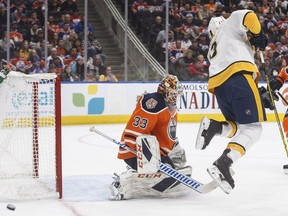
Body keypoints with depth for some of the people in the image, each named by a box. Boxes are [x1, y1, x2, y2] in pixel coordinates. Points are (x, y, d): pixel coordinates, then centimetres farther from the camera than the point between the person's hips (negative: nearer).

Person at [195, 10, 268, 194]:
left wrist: (257, 99, 32)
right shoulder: (229, 24, 24)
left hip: (218, 85, 7)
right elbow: (247, 16, 0)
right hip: (238, 74, -7)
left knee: (239, 127, 17)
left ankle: (213, 126, -14)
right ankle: (222, 165, -26)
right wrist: (258, 35, 13)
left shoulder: (213, 50, 39)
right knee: (253, 128, -7)